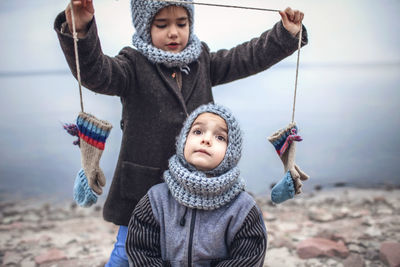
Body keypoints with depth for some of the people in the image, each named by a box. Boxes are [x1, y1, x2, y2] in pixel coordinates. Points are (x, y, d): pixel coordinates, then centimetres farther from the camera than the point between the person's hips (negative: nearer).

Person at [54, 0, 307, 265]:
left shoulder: (202, 62, 7)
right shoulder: (134, 65, -9)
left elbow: (247, 57, 8)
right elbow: (96, 73, -26)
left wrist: (286, 33, 0)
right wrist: (80, 31, -44)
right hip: (143, 186, -4)